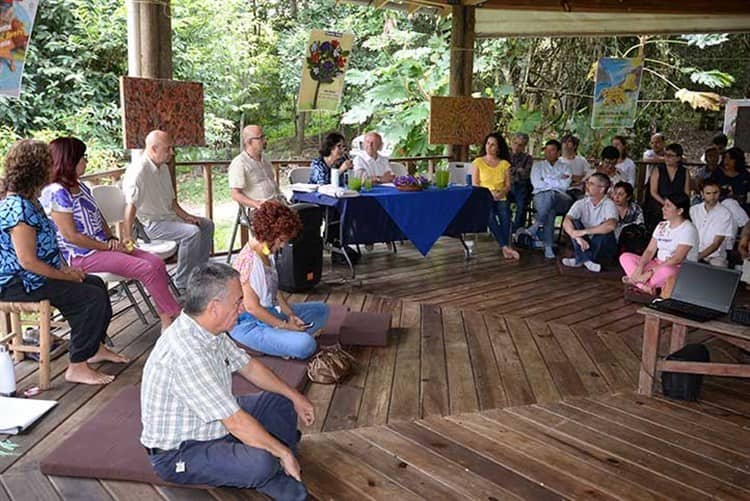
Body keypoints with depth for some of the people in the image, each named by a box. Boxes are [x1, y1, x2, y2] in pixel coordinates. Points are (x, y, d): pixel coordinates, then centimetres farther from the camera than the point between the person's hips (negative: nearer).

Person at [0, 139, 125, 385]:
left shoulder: (25, 200, 9)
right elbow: (28, 261, -26)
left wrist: (64, 269, 6)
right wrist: (66, 276, -15)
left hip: (31, 278, 11)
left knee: (96, 284, 14)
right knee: (93, 297, -18)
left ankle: (95, 348, 26)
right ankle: (78, 367, -9)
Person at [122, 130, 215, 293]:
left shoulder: (163, 168, 11)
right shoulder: (138, 170, -20)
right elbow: (131, 205, -29)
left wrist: (186, 216, 6)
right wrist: (127, 237, -35)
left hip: (168, 217, 10)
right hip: (151, 223, -10)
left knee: (207, 224, 13)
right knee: (192, 232, -28)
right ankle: (182, 284, -18)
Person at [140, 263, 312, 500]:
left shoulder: (210, 330, -6)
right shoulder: (185, 352, -34)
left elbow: (248, 366, 10)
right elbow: (236, 422, -31)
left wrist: (295, 397, 9)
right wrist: (284, 452, -19)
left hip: (214, 422, 10)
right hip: (179, 452, -10)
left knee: (281, 401, 12)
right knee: (260, 463, -32)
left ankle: (279, 477, 4)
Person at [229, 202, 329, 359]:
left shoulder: (267, 253, 6)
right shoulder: (249, 260, -23)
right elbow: (252, 307, -22)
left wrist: (290, 315, -1)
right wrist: (284, 326, -16)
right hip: (249, 323, -10)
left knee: (321, 309, 16)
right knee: (305, 344, -31)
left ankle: (286, 340, -1)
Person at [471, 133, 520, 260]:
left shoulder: (505, 163, 15)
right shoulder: (477, 162, 10)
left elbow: (508, 185, 9)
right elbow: (475, 185, 2)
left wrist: (502, 192, -14)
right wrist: (488, 192, -15)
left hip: (501, 199, 2)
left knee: (505, 214, -33)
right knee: (489, 215, -34)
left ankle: (505, 247, -33)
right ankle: (505, 247, -38)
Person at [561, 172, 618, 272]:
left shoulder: (609, 204, -15)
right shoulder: (581, 203, -5)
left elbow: (611, 225, -35)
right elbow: (566, 222, -19)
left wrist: (584, 231, -35)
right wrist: (578, 237, -36)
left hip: (604, 248, -3)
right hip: (585, 245, 3)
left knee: (605, 229, -31)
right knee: (573, 223, -19)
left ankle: (581, 259, -19)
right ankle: (586, 260, -25)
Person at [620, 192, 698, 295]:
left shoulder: (688, 229, -12)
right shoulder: (662, 225, 13)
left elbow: (677, 259, -21)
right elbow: (650, 250, 7)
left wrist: (651, 272, -25)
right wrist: (640, 267, -13)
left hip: (680, 271, -8)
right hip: (658, 265, 8)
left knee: (666, 270, -43)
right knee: (625, 257, -6)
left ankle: (637, 281, -15)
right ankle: (645, 287, -26)